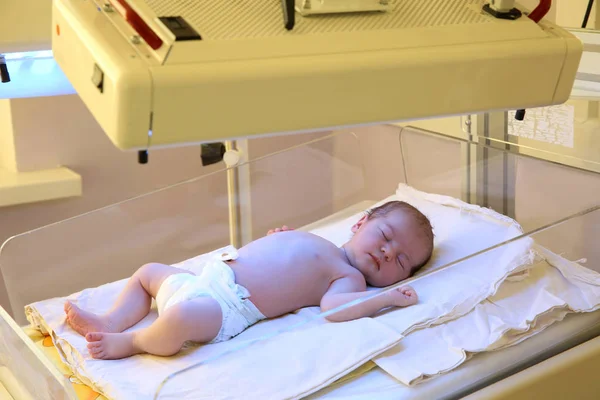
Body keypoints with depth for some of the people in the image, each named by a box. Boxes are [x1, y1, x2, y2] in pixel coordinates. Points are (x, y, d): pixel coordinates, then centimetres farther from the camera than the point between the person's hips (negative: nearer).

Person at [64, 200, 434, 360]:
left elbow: (333, 306, -26)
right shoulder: (316, 242, 21)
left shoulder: (350, 278, -2)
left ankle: (132, 342, -10)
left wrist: (387, 298, -27)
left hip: (229, 305, -9)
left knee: (180, 318, -37)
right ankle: (110, 322, 17)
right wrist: (278, 237, 20)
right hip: (203, 278, 9)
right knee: (148, 272, 25)